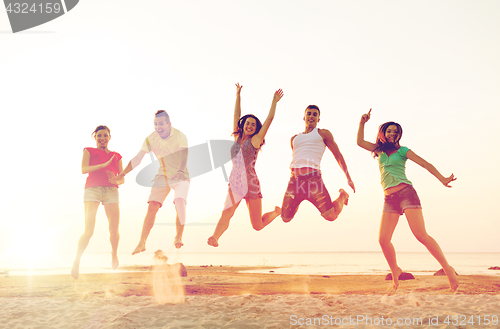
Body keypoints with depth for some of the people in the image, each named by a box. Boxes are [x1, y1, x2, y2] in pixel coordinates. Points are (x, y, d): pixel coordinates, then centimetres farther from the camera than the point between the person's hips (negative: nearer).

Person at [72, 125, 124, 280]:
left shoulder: (116, 156, 21)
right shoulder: (89, 151, 13)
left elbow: (122, 179, 16)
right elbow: (84, 169, -5)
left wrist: (116, 180, -8)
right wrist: (104, 164, -16)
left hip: (111, 191, 3)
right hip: (92, 190, -3)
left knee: (114, 231, -1)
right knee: (89, 231, -15)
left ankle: (114, 253, 28)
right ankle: (76, 261, -1)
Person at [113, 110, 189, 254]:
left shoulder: (180, 136, -19)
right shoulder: (151, 138, -8)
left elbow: (184, 156, -34)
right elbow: (137, 159, -5)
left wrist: (181, 171, -54)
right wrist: (121, 174, -13)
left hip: (180, 176, -3)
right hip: (162, 176, 3)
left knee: (179, 202, -27)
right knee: (152, 206, -11)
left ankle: (179, 236, -10)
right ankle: (142, 243, -4)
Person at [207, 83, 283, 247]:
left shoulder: (255, 140, 2)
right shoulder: (237, 138, 12)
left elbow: (269, 119, -1)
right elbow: (236, 115, 16)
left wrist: (274, 101, 1)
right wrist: (238, 95, 17)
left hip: (251, 183, -3)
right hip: (235, 183, 3)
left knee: (258, 226, 5)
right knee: (226, 214, -22)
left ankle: (276, 212, 33)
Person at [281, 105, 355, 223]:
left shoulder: (323, 133, 15)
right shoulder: (294, 139, 26)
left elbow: (338, 156, 14)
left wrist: (349, 179, 12)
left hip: (313, 177, -4)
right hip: (294, 179, 4)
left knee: (331, 216, -13)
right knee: (286, 218, 0)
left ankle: (342, 196, 20)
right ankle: (297, 202, 33)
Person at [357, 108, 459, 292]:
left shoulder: (402, 151, 5)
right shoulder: (380, 150, 18)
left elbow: (425, 164, -5)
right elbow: (360, 141, 19)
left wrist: (442, 179, -18)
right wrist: (362, 123, 10)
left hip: (406, 193, -4)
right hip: (389, 199, 4)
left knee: (421, 235, -17)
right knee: (383, 240, -6)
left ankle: (447, 269, -7)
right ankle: (395, 271, 15)